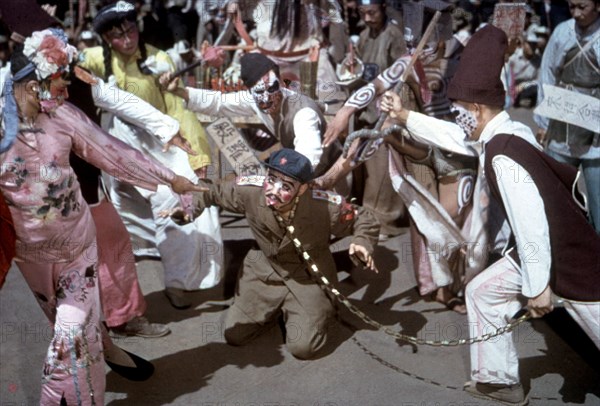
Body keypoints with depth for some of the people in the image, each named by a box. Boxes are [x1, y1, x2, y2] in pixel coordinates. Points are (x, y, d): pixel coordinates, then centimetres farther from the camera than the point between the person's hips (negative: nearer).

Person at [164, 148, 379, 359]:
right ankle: (275, 309, 31)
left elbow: (363, 217, -12)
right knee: (234, 335, 2)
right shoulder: (250, 190, -25)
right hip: (264, 270, 3)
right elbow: (214, 192, -3)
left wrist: (362, 242, -31)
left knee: (303, 347, -14)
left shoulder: (325, 207, -32)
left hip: (308, 277, -2)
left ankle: (318, 310, 20)